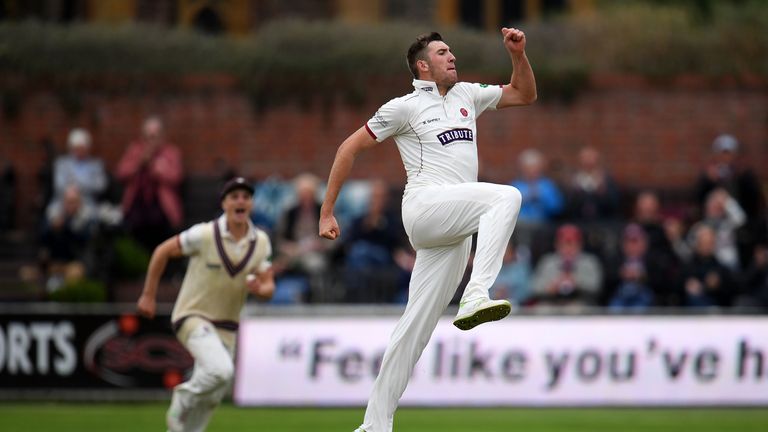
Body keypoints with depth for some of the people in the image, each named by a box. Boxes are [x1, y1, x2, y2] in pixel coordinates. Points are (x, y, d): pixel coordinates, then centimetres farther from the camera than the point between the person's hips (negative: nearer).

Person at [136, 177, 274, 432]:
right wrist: (148, 296, -1)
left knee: (212, 396, 9)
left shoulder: (261, 242, 0)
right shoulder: (205, 234, -14)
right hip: (193, 317, -6)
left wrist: (259, 289, -23)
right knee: (220, 370, -29)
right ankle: (182, 401, -2)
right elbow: (162, 252, -4)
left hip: (226, 326, 6)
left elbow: (268, 288, 2)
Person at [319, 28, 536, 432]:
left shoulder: (466, 95, 23)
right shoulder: (406, 107, 5)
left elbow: (524, 94, 33)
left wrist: (517, 54, 13)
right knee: (506, 196, -29)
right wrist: (327, 213, 4)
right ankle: (476, 296, -44)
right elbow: (350, 148, 7)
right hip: (425, 205, -6)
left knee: (417, 326, 4)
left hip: (453, 231, 6)